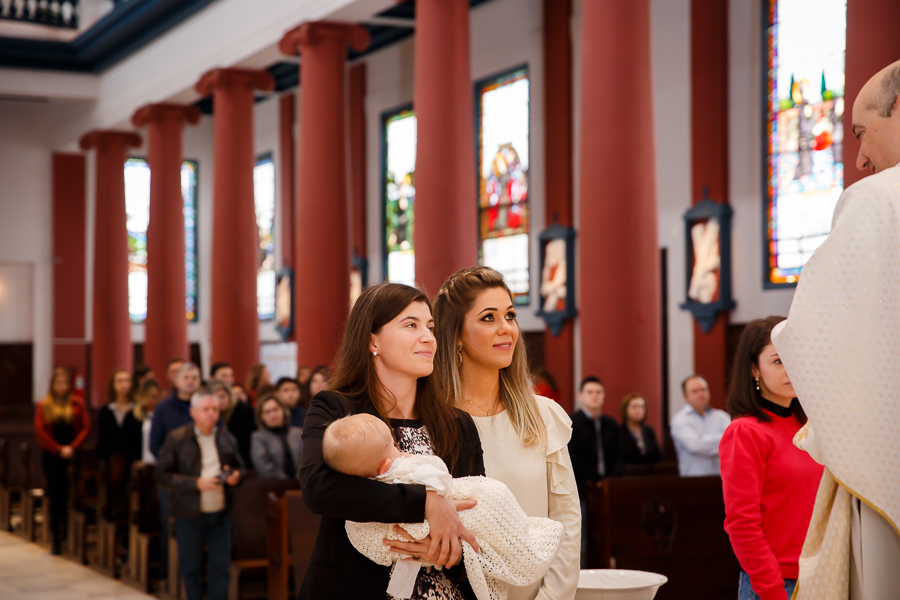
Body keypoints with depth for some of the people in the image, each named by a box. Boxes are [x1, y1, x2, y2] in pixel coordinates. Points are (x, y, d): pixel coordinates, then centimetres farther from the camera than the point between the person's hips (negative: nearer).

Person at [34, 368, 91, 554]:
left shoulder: (78, 404, 5)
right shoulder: (43, 406, 3)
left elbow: (86, 427, 1)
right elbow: (40, 431, -3)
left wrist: (72, 447, -10)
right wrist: (59, 449, -9)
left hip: (72, 456, 0)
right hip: (51, 456, 0)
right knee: (56, 497, 0)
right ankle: (56, 540, 3)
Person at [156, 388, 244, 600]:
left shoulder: (226, 438, 7)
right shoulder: (176, 439, -6)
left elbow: (239, 467, 18)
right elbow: (162, 476, -9)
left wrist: (235, 476, -7)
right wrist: (196, 483, -19)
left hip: (220, 514, 3)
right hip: (189, 515, -3)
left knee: (221, 568, 3)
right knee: (191, 568, 6)